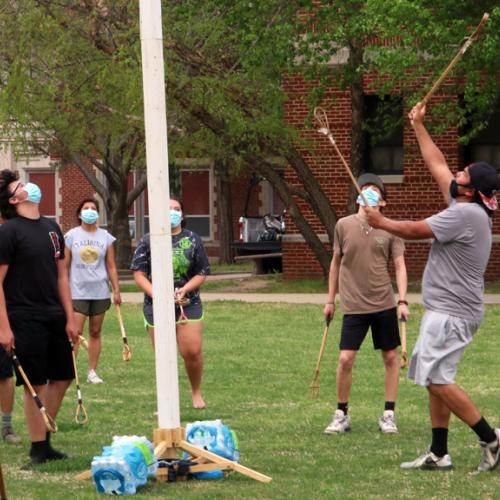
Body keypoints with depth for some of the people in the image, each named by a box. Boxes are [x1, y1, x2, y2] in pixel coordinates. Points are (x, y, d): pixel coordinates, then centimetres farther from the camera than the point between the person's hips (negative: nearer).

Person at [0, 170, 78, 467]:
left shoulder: (52, 228, 11)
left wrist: (70, 319, 10)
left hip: (54, 317, 7)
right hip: (25, 318, -7)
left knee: (62, 377, 11)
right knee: (36, 385, -2)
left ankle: (46, 440, 24)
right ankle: (38, 449, 7)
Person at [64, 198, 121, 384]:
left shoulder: (106, 237, 6)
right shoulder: (71, 236, 1)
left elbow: (111, 266, 8)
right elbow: (65, 266, 2)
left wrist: (116, 290, 3)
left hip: (100, 292, 2)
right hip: (78, 291, -2)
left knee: (95, 332, 6)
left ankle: (92, 372, 11)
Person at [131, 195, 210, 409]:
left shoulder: (192, 239, 7)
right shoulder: (148, 241, 4)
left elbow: (202, 273, 7)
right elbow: (139, 274, 1)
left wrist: (186, 289, -11)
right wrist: (155, 294, -14)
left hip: (188, 304, 1)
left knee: (192, 351, -8)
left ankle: (196, 392, 16)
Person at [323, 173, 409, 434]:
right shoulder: (344, 226, 0)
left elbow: (399, 266, 1)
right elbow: (336, 262, 11)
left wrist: (403, 300, -9)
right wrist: (330, 299, 13)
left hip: (384, 305, 1)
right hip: (354, 305, -1)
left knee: (390, 357, 5)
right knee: (345, 359, -7)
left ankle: (389, 414, 16)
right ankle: (341, 414, 9)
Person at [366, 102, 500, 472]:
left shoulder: (466, 214, -19)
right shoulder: (466, 207, 9)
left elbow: (416, 231, -13)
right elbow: (437, 165, 21)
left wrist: (380, 222, 4)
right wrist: (418, 126, 26)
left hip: (452, 313, -10)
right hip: (446, 310, 10)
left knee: (437, 379, -12)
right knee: (434, 378, 12)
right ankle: (438, 453, 14)